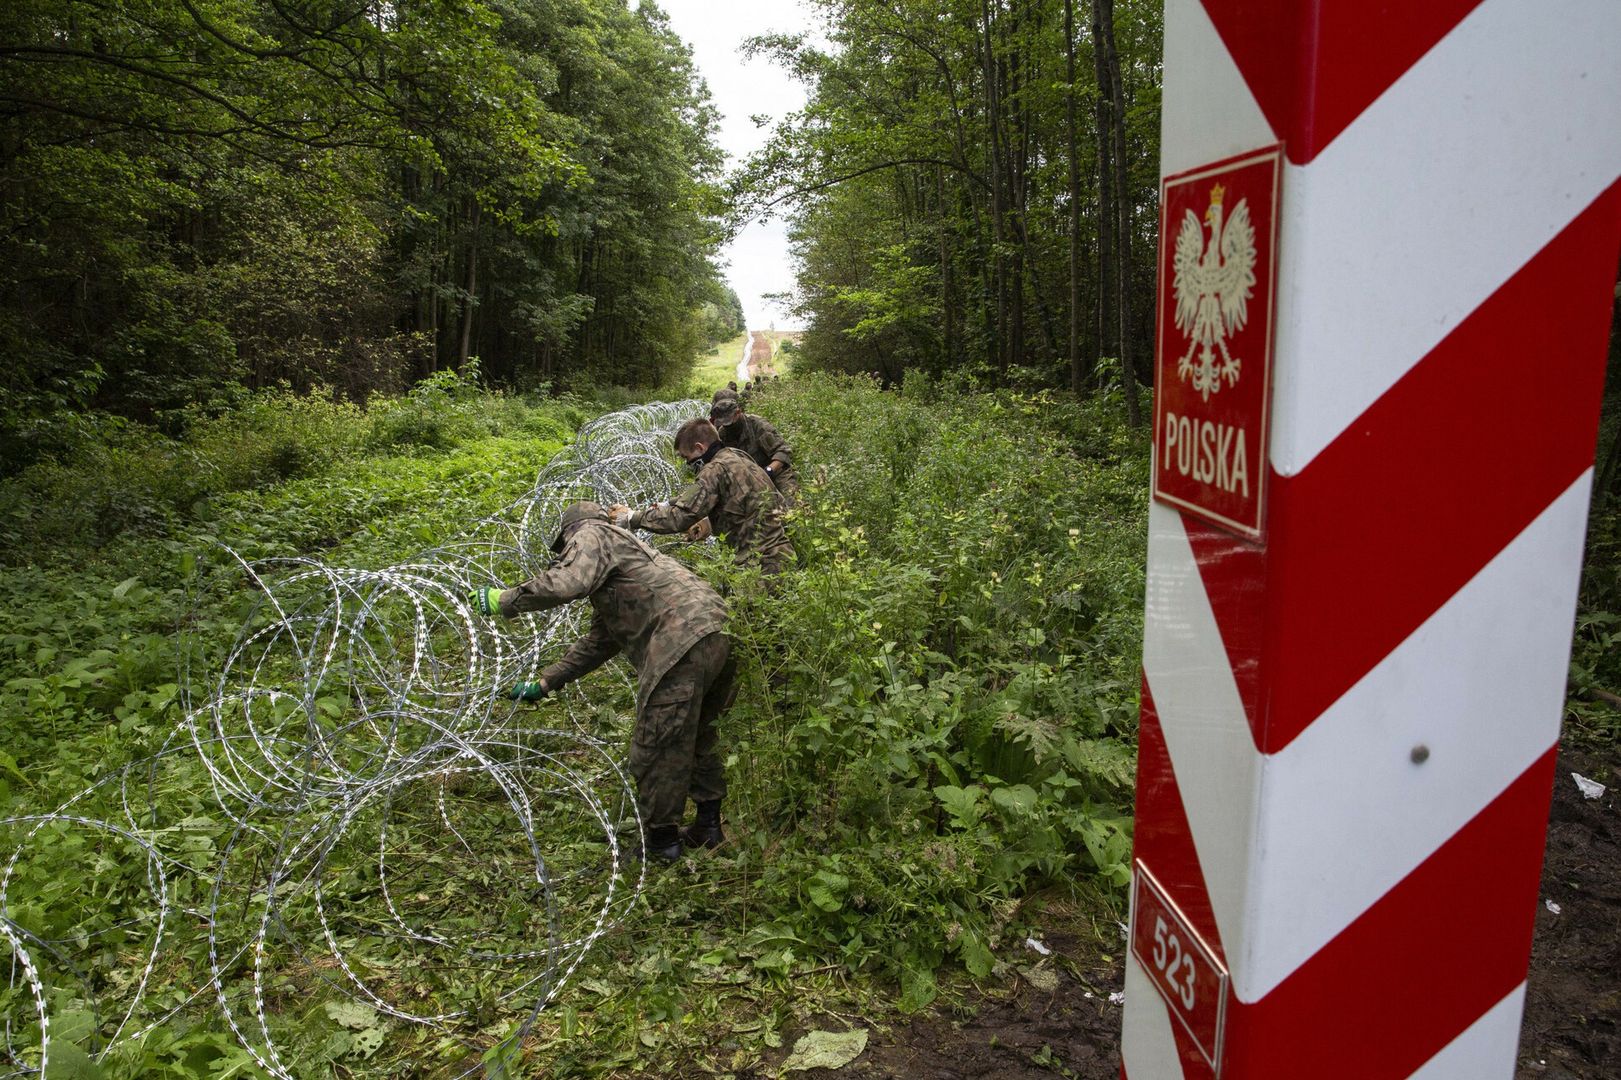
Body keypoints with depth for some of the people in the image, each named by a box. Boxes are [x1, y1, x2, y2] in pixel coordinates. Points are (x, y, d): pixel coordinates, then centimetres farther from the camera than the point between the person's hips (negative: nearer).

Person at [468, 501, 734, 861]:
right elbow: (596, 643, 39)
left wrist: (504, 601, -2)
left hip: (681, 640, -10)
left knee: (655, 748, 2)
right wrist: (544, 683, 42)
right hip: (718, 633, 10)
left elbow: (568, 583, -15)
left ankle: (660, 842, 14)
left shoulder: (591, 534, 8)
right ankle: (708, 827, 34)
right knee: (697, 737, 24)